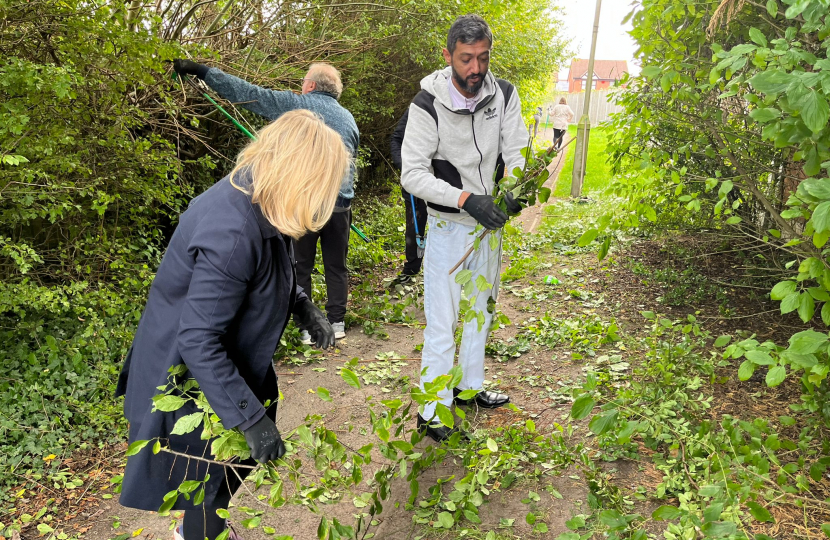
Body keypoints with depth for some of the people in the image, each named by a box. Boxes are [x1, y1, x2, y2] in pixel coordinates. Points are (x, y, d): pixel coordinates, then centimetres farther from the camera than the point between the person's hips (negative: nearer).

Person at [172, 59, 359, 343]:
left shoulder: (296, 105, -2)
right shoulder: (349, 118, 13)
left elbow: (247, 93, -2)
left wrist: (200, 70, 4)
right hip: (341, 203, 4)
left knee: (301, 267, 8)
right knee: (336, 266, 14)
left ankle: (307, 327, 12)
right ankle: (336, 322, 19)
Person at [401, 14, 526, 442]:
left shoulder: (503, 94, -5)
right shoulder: (427, 105, -19)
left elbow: (517, 151, -6)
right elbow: (412, 174, -22)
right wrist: (466, 199, -33)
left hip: (489, 223, 6)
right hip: (448, 227, -6)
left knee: (480, 312, 20)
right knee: (442, 323, -1)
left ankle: (470, 387, 41)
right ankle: (432, 413, 14)